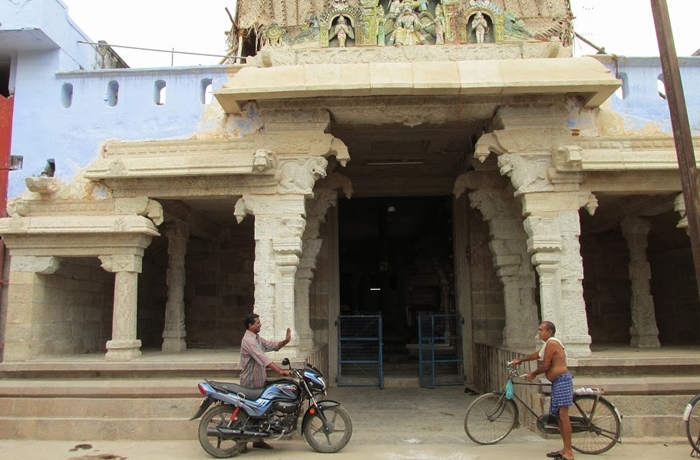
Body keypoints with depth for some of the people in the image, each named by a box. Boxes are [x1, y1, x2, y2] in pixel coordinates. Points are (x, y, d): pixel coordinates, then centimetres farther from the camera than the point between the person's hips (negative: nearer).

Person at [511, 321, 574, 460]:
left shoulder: (551, 343, -15)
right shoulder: (550, 343, 17)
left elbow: (545, 365, -17)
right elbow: (538, 355, 30)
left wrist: (532, 374, -3)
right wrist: (520, 360, 34)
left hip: (562, 381, -11)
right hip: (558, 382, 11)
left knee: (563, 416, -11)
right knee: (559, 416, 11)